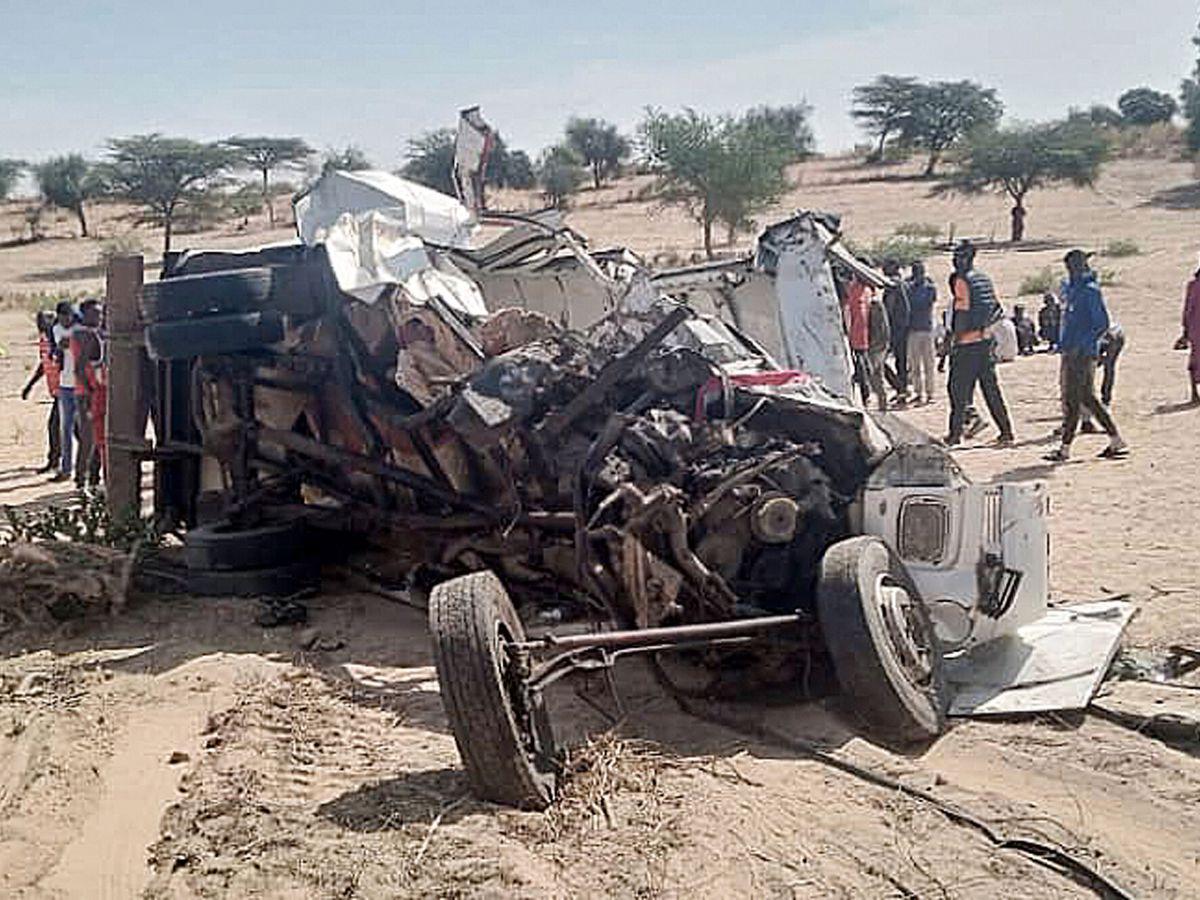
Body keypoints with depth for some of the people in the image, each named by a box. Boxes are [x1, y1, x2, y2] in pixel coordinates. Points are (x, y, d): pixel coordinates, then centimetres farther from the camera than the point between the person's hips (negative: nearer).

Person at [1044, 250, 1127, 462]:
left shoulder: (1091, 291, -12)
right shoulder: (1071, 289, 15)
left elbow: (1102, 324, -15)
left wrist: (1082, 345, -20)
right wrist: (1063, 343, 16)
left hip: (1083, 354, -9)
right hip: (1070, 352, 9)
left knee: (1073, 400, -6)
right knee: (1087, 398, 12)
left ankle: (1065, 448, -2)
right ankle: (1116, 441, 20)